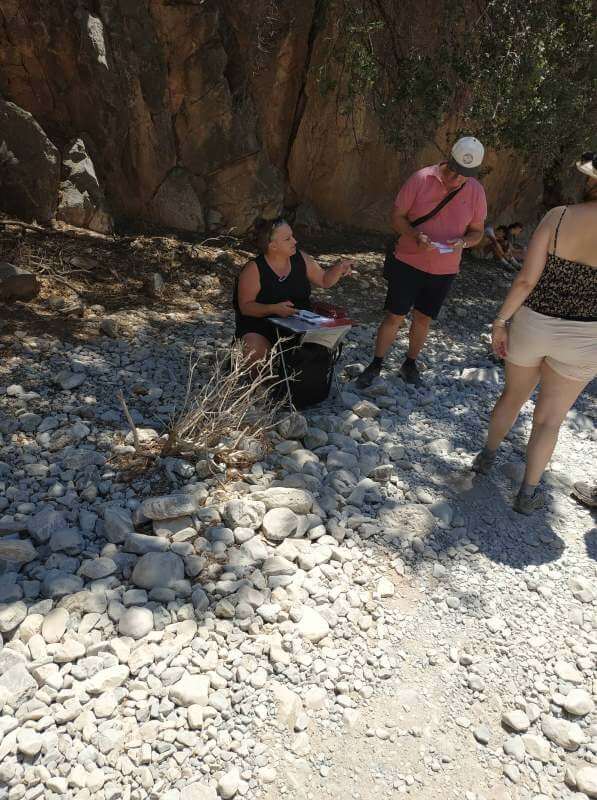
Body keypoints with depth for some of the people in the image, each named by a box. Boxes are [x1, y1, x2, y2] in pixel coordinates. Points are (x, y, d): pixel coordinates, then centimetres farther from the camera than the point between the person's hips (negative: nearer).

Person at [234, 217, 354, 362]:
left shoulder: (300, 258, 2)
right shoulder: (253, 269, -13)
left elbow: (325, 281, 13)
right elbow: (245, 306, -14)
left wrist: (339, 268, -7)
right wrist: (274, 309, -29)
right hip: (260, 325, -4)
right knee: (257, 352, -33)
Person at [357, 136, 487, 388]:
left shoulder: (476, 192, -1)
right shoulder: (421, 179, -10)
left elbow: (477, 231, 8)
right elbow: (397, 217, -7)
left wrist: (463, 242, -16)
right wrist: (416, 237, -25)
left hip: (444, 270, 3)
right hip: (409, 262, -2)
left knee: (423, 319, 13)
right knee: (394, 317, 0)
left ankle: (410, 364, 31)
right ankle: (375, 365, 16)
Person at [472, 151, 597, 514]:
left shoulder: (558, 216, -12)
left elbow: (526, 279, -13)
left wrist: (501, 321, -3)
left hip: (531, 324, 2)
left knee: (514, 395, 26)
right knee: (549, 418, 15)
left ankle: (487, 456, 44)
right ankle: (528, 492, 27)